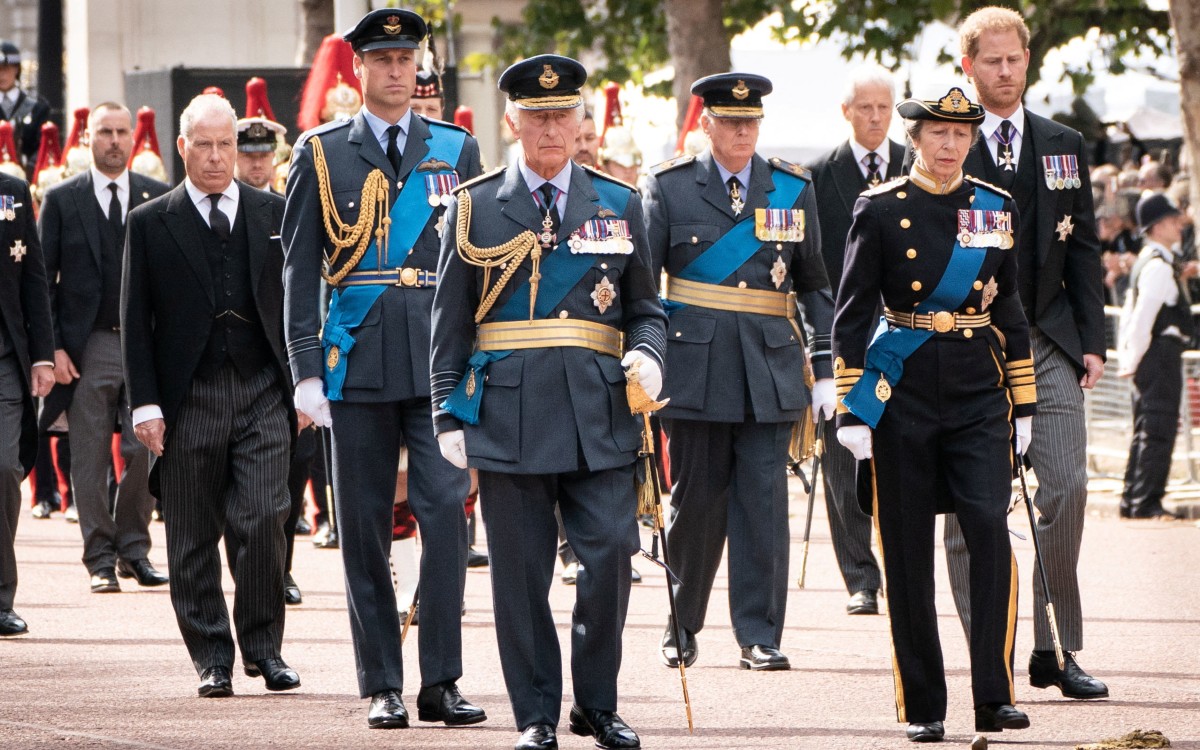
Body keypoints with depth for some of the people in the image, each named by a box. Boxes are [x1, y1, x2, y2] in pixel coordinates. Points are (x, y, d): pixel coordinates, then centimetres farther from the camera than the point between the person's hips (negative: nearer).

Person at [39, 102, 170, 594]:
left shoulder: (159, 199, 7)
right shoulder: (62, 200, 4)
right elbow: (43, 279, 3)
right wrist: (52, 347, -5)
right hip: (86, 348, -1)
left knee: (144, 453, -3)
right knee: (91, 461, 0)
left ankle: (134, 549, 13)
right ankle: (101, 559, 8)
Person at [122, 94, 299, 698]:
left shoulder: (274, 214, 9)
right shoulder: (150, 223, 4)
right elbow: (135, 322, 3)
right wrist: (145, 404, -5)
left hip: (263, 392, 0)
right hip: (189, 397, 0)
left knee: (264, 519, -11)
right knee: (194, 538, 3)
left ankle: (263, 645, 4)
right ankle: (212, 658, 13)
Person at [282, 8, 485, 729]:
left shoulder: (458, 150, 9)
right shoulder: (321, 154, 6)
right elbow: (300, 268, 5)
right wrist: (306, 369, -3)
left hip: (441, 363, 0)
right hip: (358, 363, 0)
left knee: (447, 510, -9)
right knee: (365, 527, 3)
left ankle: (442, 681, -3)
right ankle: (382, 685, 10)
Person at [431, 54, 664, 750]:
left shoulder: (621, 203, 11)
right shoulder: (475, 207, 7)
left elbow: (646, 308, 15)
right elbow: (450, 323, 7)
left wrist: (648, 355, -6)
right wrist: (449, 413, 1)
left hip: (602, 415, 1)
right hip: (510, 415, -1)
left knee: (611, 555, -6)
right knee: (521, 572, 2)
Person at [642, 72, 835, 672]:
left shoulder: (792, 188, 9)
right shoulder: (669, 186, 3)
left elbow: (814, 284, 13)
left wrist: (826, 369, 8)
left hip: (770, 369, 1)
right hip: (695, 368, -1)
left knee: (764, 503, -4)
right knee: (696, 499, 5)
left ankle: (760, 637, 1)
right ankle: (682, 626, 21)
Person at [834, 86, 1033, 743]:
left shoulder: (996, 209, 8)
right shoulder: (881, 210, -2)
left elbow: (1010, 313, 13)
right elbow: (851, 314, -2)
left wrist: (1023, 405, 11)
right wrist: (851, 409, -8)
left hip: (978, 396, 2)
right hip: (903, 395, -2)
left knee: (990, 529, -15)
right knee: (908, 553, 2)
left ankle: (994, 695, -12)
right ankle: (923, 707, 10)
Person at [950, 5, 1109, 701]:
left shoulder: (1064, 147, 12)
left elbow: (1084, 249, 13)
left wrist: (1092, 340, 6)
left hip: (1048, 342, 3)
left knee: (1068, 488, -8)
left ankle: (1055, 650, 0)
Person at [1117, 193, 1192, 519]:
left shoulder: (1147, 262, 17)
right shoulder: (1159, 267, -15)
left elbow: (1131, 314, 20)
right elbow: (1143, 316, -20)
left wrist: (1128, 358, 18)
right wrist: (1133, 361, -13)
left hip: (1150, 357, 10)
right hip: (1162, 354, -10)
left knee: (1147, 431, 13)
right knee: (1158, 430, -9)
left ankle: (1132, 501, 17)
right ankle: (1146, 502, -10)